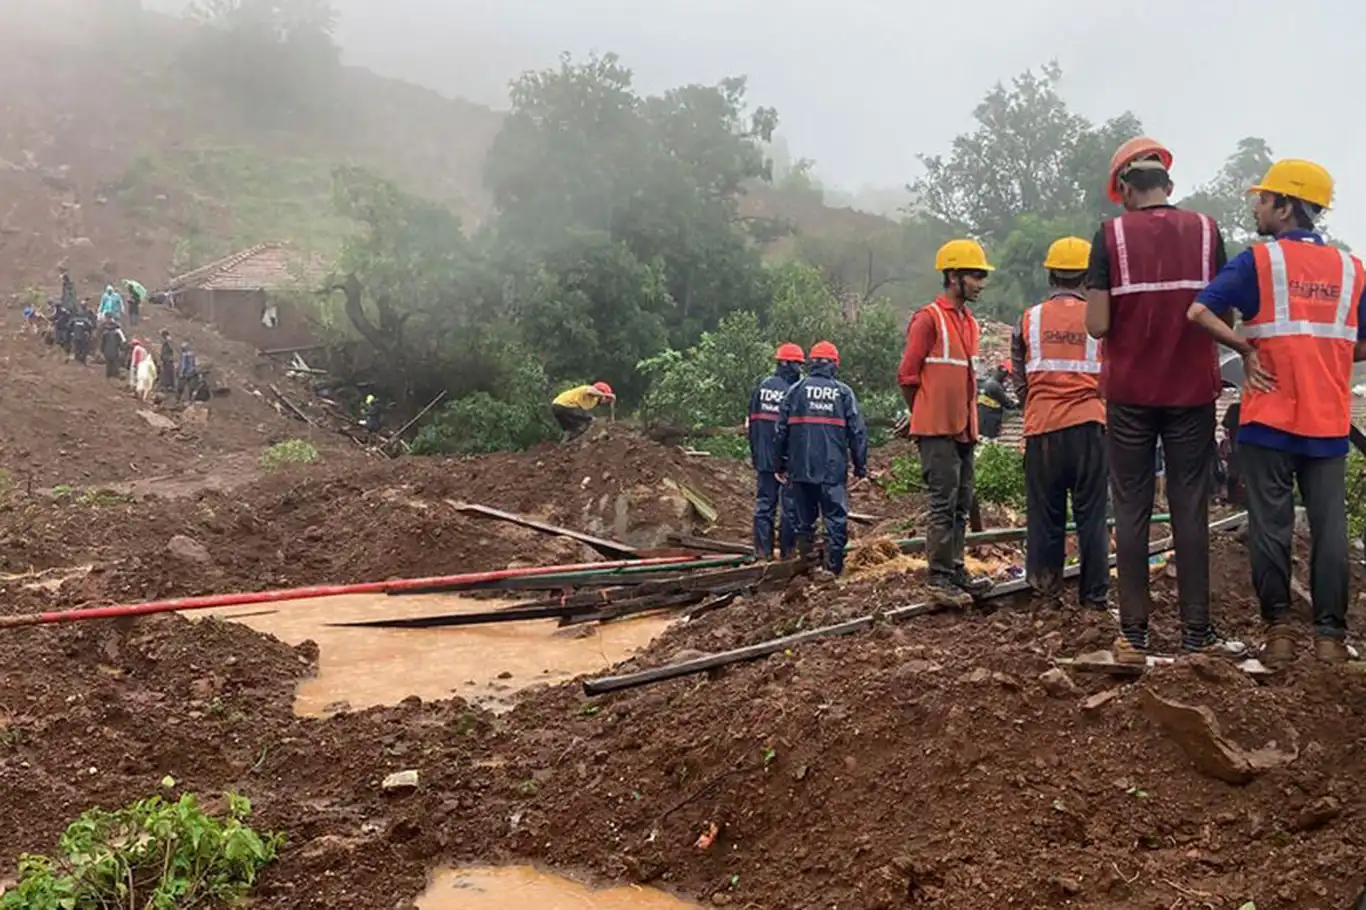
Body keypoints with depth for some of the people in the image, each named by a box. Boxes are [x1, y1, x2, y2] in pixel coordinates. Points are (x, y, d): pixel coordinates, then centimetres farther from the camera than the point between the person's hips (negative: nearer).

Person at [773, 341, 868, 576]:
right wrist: (861, 466, 8)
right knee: (836, 518, 2)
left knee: (805, 518, 11)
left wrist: (779, 464, 12)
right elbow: (858, 431, 1)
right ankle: (834, 567, -3)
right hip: (834, 468, -2)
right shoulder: (844, 392, 2)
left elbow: (781, 429, 4)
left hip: (801, 468, 2)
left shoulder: (796, 389, 4)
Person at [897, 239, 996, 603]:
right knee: (944, 504, -7)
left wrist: (969, 420, 17)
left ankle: (956, 570, 19)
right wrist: (927, 417, -1)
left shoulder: (969, 322, 16)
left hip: (964, 430, 8)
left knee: (962, 504, 11)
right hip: (937, 430, -8)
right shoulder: (928, 319, -10)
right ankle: (939, 578, -3)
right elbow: (907, 375, -10)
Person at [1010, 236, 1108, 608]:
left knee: (1045, 509, 9)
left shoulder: (1029, 320, 3)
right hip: (1089, 426, -1)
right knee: (1092, 514, 4)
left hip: (1041, 427, 1)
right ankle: (1095, 593, 9)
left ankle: (1043, 580, 16)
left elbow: (1020, 382, 10)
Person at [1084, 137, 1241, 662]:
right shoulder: (1205, 230, 0)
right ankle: (1196, 631, 10)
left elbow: (1097, 324, -10)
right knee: (1190, 509, 6)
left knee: (1132, 511, 5)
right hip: (1192, 390, 1)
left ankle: (1134, 633, 7)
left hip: (1130, 392, -1)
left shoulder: (1111, 235, -5)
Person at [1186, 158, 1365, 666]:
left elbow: (1198, 311, -17)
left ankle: (1279, 628, 7)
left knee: (1270, 527, 5)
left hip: (1268, 419, -3)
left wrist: (1246, 349, -7)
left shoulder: (1259, 261, -6)